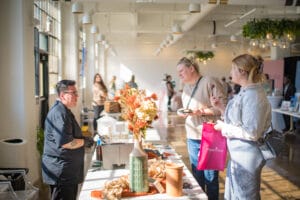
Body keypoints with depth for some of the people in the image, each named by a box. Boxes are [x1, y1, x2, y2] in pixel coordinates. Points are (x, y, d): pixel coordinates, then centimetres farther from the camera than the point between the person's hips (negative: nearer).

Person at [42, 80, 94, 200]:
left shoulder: (64, 111, 14)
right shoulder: (59, 113, -21)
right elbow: (65, 143, -27)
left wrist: (84, 139, 12)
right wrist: (84, 141, -13)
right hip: (61, 171, -11)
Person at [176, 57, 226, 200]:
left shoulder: (210, 82, -12)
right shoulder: (186, 87, 13)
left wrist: (200, 111, -22)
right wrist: (182, 112, 0)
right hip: (192, 138, 7)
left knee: (210, 176, 6)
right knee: (196, 175, 18)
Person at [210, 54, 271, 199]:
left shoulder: (253, 95, -23)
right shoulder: (244, 92, 8)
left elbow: (251, 133, -27)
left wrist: (224, 127, -17)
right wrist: (221, 107, 6)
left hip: (246, 156, -10)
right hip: (237, 154, 10)